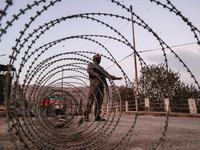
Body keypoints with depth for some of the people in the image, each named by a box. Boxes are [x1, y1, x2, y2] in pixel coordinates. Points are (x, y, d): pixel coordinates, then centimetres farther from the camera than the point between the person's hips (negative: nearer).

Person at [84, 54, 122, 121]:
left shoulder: (101, 68, 32)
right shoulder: (91, 64, 14)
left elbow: (107, 75, 30)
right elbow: (89, 70, -7)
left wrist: (116, 78, 23)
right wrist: (96, 74, -22)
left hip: (101, 86, 6)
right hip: (94, 84, -6)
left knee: (99, 101, 1)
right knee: (91, 100, -13)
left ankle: (97, 116, 3)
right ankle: (86, 115, -12)